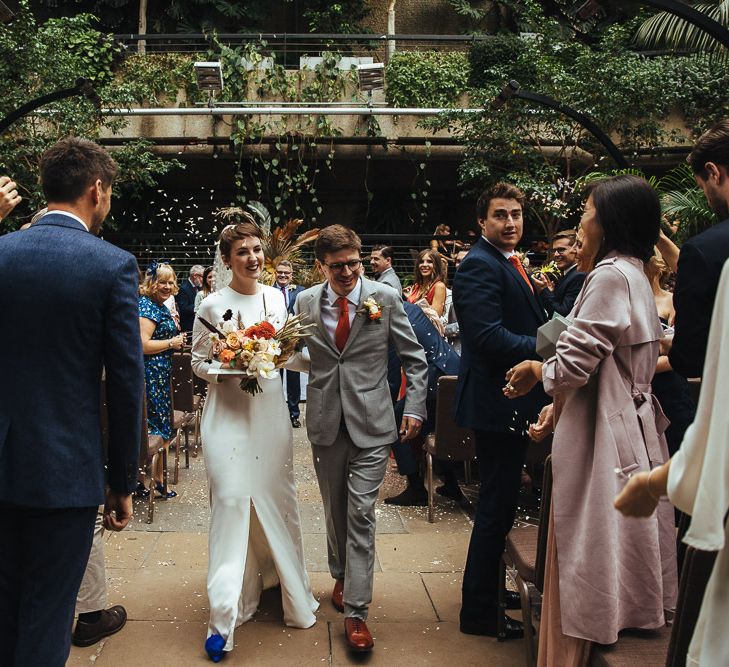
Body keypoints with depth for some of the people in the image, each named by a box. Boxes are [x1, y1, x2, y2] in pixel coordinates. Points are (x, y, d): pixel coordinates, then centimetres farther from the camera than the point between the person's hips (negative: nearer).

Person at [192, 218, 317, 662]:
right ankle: (226, 613, 1)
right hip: (228, 412, -3)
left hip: (270, 408, 4)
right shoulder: (213, 305, -4)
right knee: (231, 501, -7)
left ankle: (289, 590, 29)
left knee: (277, 499, 9)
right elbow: (199, 362, 1)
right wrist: (225, 373, -17)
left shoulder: (276, 298, 7)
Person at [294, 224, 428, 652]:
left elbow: (415, 358, 1)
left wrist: (415, 407, -3)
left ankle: (356, 612, 3)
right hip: (325, 422, 3)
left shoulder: (385, 298, -5)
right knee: (335, 509, 16)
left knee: (361, 513, -5)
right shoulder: (305, 303, 1)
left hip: (371, 421, -3)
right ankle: (342, 576, 40)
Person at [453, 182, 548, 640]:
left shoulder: (511, 265, 16)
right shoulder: (480, 265, -16)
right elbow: (489, 336, -27)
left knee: (500, 503, 21)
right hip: (498, 404, -11)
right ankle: (480, 612, 13)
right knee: (498, 505, -1)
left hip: (511, 403, 11)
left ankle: (487, 589, 38)